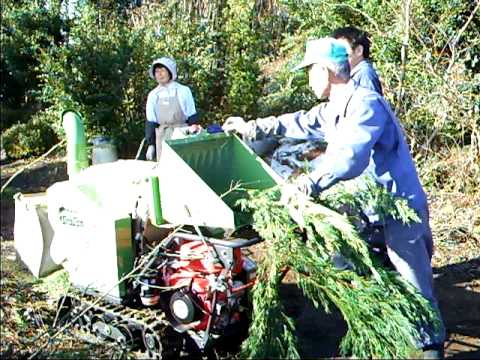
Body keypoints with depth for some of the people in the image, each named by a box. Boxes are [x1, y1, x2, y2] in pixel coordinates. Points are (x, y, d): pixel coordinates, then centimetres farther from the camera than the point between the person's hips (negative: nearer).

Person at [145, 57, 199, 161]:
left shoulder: (183, 91, -1)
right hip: (162, 137, 2)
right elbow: (150, 121, 8)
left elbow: (192, 117, 2)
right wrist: (150, 144, 4)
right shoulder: (153, 95, 5)